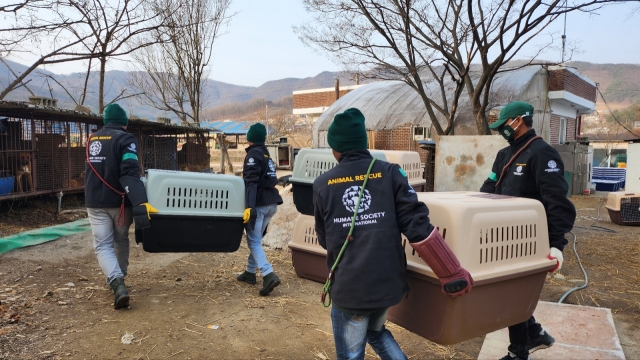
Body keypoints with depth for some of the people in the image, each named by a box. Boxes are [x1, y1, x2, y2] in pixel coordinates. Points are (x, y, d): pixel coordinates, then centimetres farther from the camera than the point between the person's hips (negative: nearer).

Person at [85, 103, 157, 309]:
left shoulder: (92, 139, 10)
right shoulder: (125, 139, -10)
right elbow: (130, 173, -24)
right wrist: (140, 203, -33)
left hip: (95, 202, 3)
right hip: (118, 201, -3)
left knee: (103, 245, 2)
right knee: (121, 241, 17)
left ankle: (116, 283, -19)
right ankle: (119, 280, 28)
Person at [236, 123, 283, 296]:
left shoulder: (253, 154, -8)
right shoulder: (266, 154, 18)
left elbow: (251, 183, -20)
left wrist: (250, 206, -27)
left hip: (260, 203, -8)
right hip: (272, 202, 8)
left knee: (253, 241, -6)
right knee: (256, 238, 18)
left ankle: (269, 275, -18)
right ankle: (250, 272, 25)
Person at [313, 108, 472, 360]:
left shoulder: (322, 184, -2)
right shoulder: (390, 173, -4)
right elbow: (417, 226, -11)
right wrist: (454, 273, -3)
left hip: (348, 286, -2)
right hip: (387, 281, 2)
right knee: (376, 332, 31)